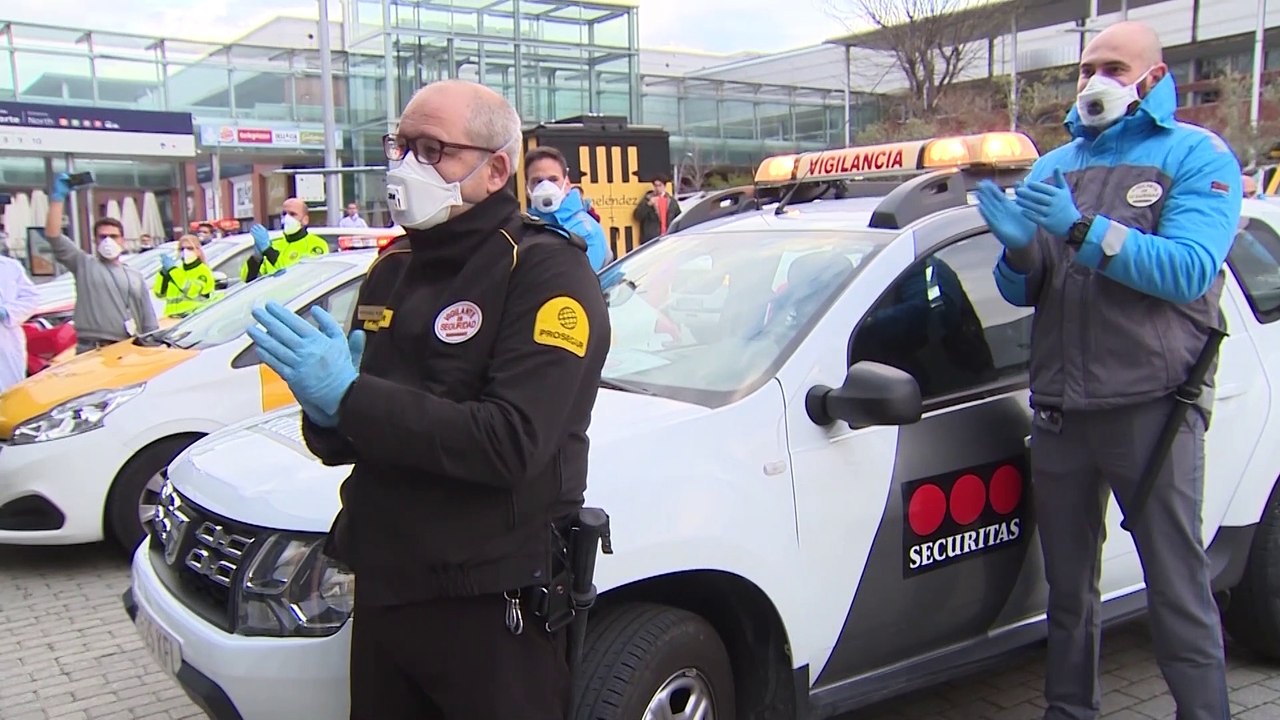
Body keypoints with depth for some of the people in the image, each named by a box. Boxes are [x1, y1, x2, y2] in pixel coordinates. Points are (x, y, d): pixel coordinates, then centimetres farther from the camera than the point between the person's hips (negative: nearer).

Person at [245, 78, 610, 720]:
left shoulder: (545, 271, -13)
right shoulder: (392, 268, 10)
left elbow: (511, 441, -26)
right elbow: (346, 438, 14)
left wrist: (351, 397, -24)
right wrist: (327, 417, -10)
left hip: (490, 606, -7)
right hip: (383, 590, 7)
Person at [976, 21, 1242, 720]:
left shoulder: (1196, 156, 0)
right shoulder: (1051, 166, 15)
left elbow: (1190, 269, -17)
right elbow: (1022, 292, 14)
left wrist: (1081, 228, -24)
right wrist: (1019, 247, -8)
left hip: (1151, 408, -5)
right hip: (1059, 412, 5)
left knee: (1178, 590, 1)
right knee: (1068, 586, 15)